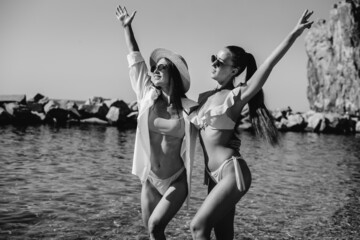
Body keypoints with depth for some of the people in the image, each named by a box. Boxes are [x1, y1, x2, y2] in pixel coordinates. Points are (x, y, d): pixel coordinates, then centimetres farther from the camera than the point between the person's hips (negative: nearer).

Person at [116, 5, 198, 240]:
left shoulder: (189, 108, -12)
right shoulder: (148, 96, -3)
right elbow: (136, 60, 2)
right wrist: (127, 27, 6)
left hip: (177, 181, -4)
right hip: (150, 179, 4)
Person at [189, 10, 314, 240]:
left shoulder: (237, 96, -7)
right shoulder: (204, 97, 13)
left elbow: (268, 64, -16)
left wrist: (294, 33, -22)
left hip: (232, 172, -7)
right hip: (215, 176, 7)